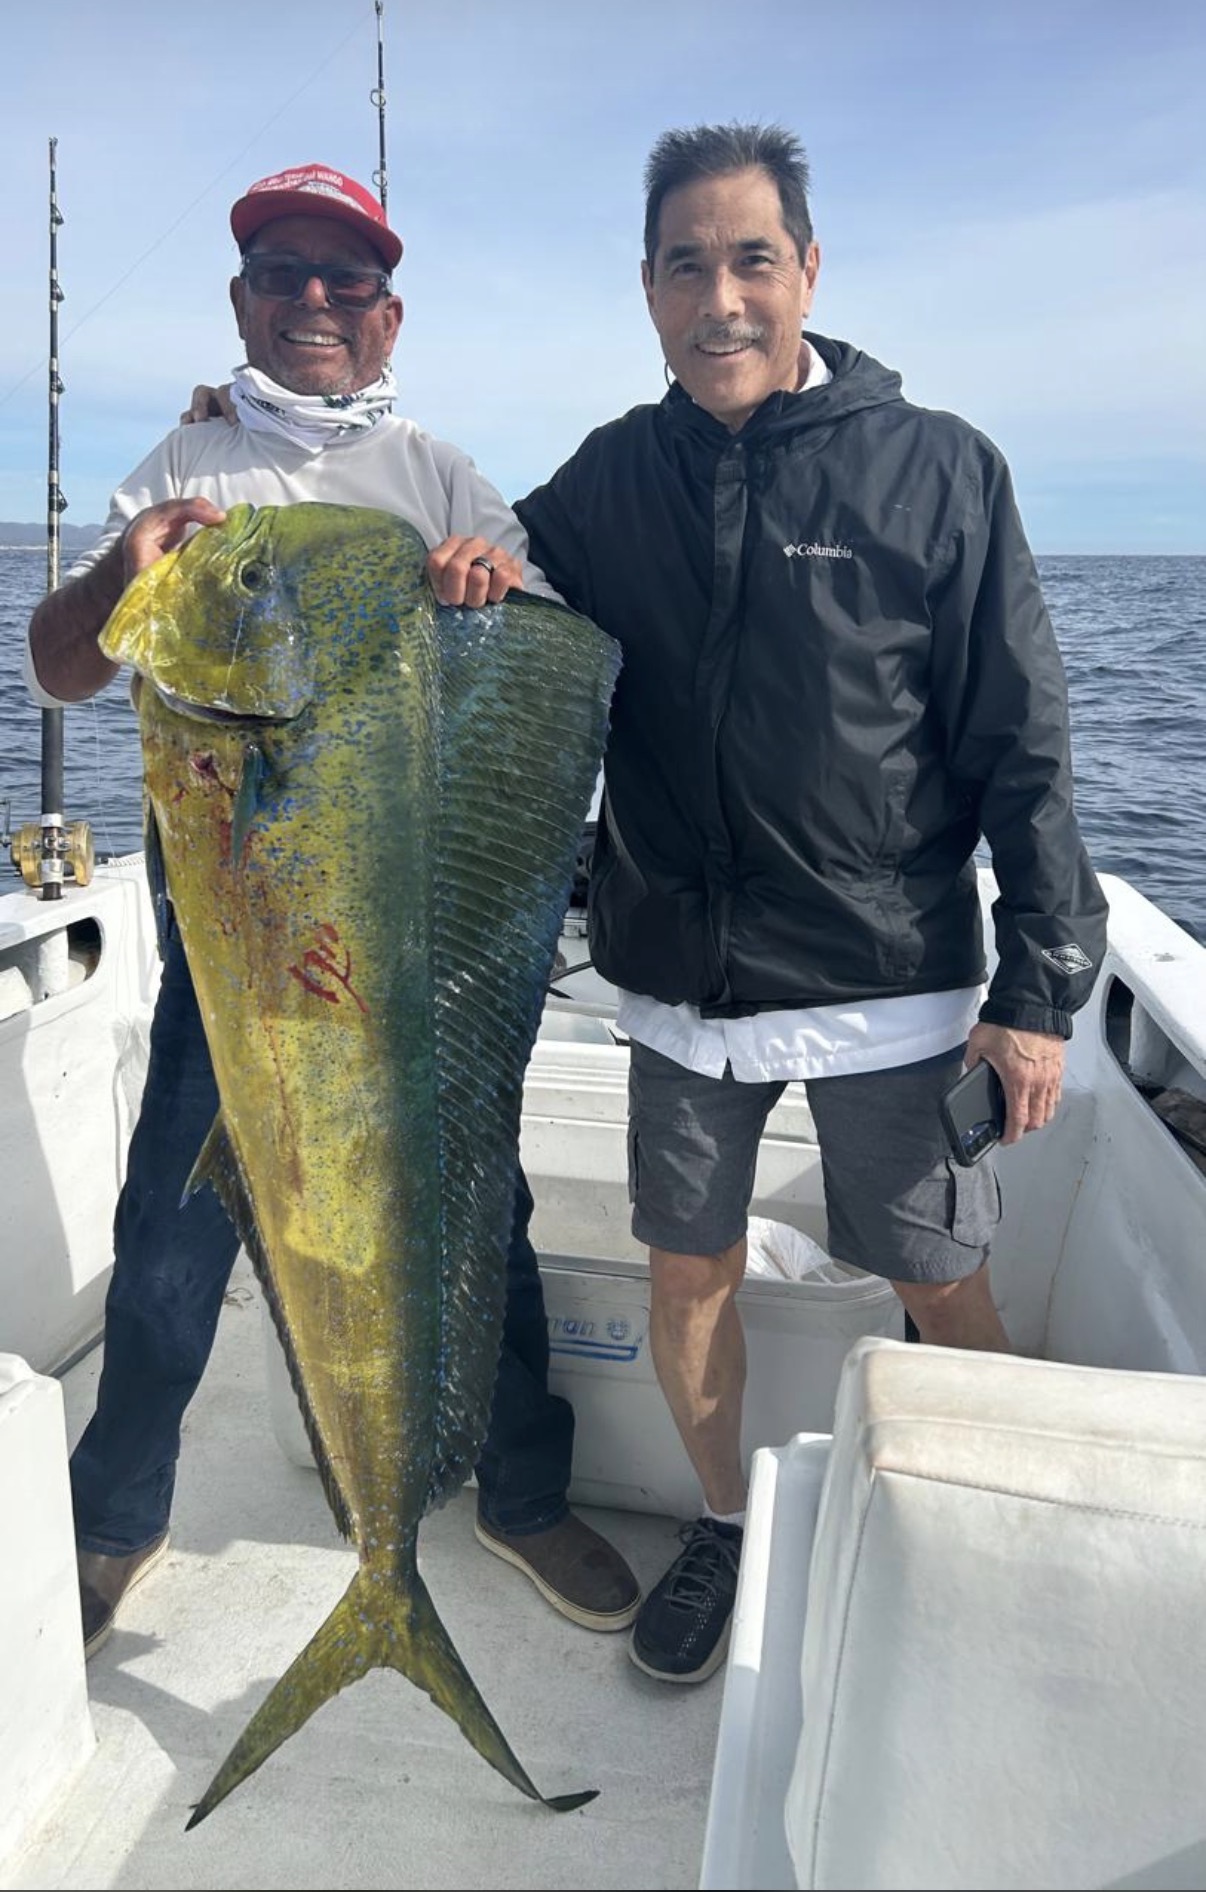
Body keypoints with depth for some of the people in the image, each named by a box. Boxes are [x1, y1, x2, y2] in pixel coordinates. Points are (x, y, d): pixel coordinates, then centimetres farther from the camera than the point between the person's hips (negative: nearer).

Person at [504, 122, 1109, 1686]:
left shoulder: (936, 469, -5)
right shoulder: (611, 476, 4)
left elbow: (1020, 745, -5)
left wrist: (1040, 984, -8)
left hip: (891, 984, -3)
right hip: (681, 981, 3)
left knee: (944, 1295, 9)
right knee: (689, 1273, 14)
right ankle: (725, 1526, 39)